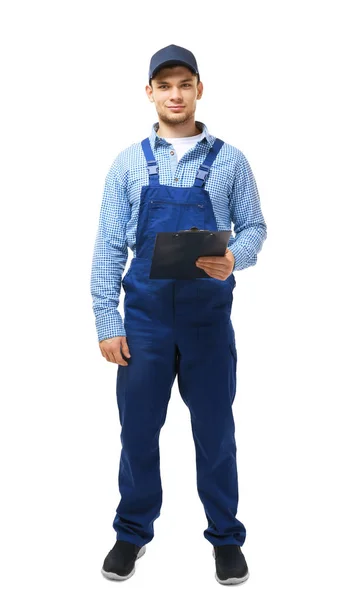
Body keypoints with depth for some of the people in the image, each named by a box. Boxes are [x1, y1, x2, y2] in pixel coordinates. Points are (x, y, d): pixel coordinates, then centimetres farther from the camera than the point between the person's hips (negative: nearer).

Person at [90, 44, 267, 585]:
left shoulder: (230, 161, 2)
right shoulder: (129, 163, 3)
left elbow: (254, 227, 5)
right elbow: (109, 246, 2)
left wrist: (233, 259, -18)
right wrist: (107, 323, -4)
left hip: (208, 315, 0)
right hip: (145, 315, 1)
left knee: (215, 428, 9)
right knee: (138, 428, 10)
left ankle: (225, 536, 28)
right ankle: (133, 533, 30)